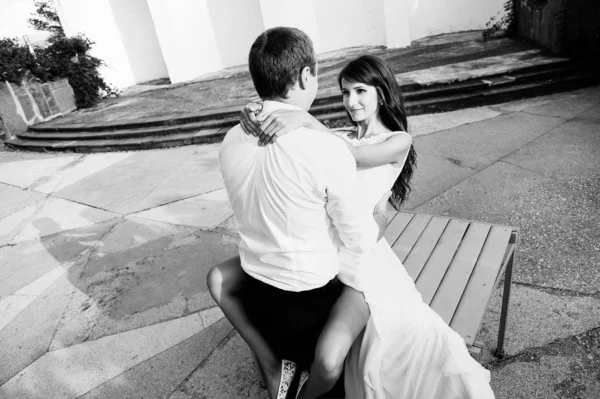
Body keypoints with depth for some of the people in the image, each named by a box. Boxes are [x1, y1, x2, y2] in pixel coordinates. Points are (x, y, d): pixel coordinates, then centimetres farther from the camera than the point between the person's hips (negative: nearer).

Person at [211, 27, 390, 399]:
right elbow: (361, 245, -15)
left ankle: (273, 369, 32)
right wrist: (381, 209, 6)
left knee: (219, 277, 35)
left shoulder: (232, 141, -7)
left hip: (256, 292, 4)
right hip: (312, 300, -3)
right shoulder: (327, 149, -25)